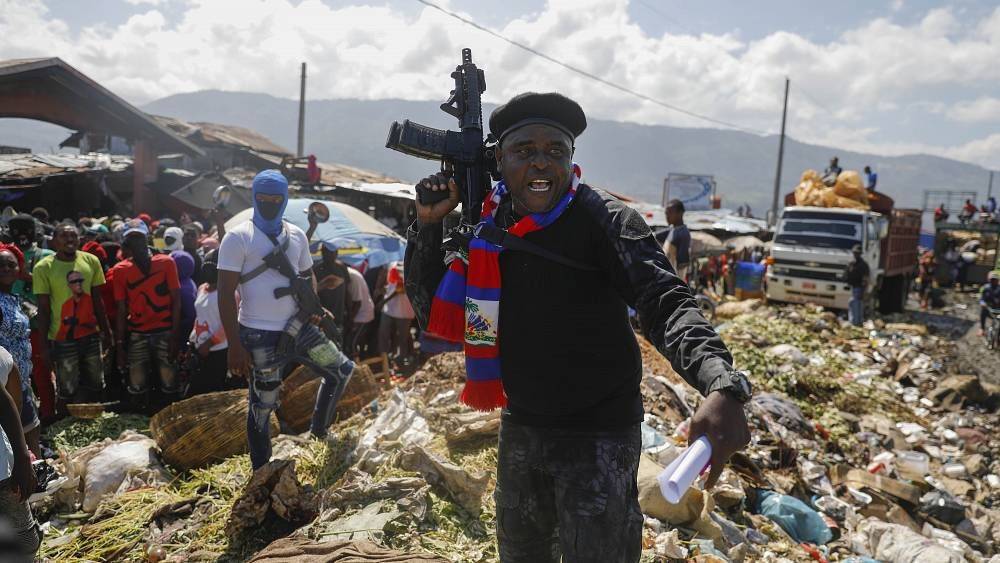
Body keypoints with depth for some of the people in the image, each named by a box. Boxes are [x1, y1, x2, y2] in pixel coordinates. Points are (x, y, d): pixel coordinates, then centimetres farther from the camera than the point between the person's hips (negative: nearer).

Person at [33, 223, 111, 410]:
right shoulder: (44, 268, -9)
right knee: (68, 391, 4)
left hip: (91, 334, 3)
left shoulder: (91, 261, 0)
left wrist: (106, 331, 9)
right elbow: (43, 309, -6)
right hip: (63, 339, -3)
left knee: (96, 385, 13)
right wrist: (43, 345, -6)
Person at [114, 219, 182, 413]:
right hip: (137, 335, 1)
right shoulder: (121, 270, 6)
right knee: (137, 387, -1)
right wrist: (120, 344, 3)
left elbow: (176, 301, 0)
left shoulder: (166, 262, 2)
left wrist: (175, 336, -6)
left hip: (165, 332, -1)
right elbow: (122, 310, 8)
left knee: (169, 383, -3)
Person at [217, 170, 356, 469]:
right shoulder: (238, 238, -7)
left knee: (342, 369, 10)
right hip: (259, 336, -6)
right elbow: (226, 294, -11)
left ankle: (319, 431, 27)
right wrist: (234, 346, -16)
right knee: (262, 406, 2)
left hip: (297, 326, 6)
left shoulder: (296, 235, 10)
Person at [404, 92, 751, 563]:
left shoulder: (605, 221, -17)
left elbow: (666, 303, -30)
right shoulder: (487, 226, -1)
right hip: (519, 429, 6)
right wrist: (428, 224, -9)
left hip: (598, 436, -5)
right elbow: (433, 310, 4)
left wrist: (722, 387, -48)